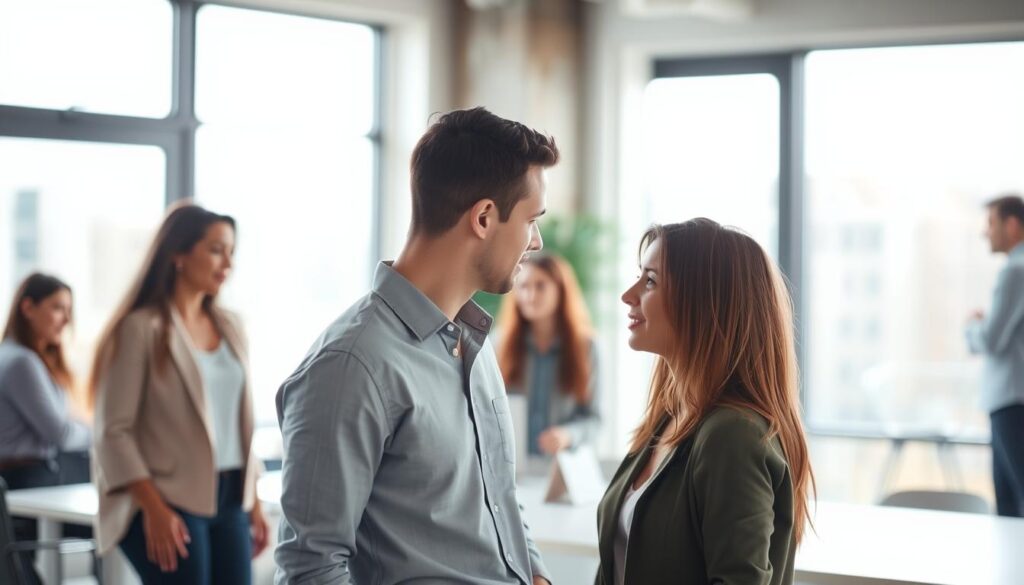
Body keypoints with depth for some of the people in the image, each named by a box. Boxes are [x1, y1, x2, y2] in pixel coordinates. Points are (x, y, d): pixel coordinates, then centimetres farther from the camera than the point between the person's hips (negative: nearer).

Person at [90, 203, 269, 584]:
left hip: (229, 500, 6)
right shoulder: (142, 329, -8)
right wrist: (154, 509, -18)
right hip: (170, 503, -6)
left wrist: (253, 501, 13)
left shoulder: (228, 327, 12)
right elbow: (114, 431, -11)